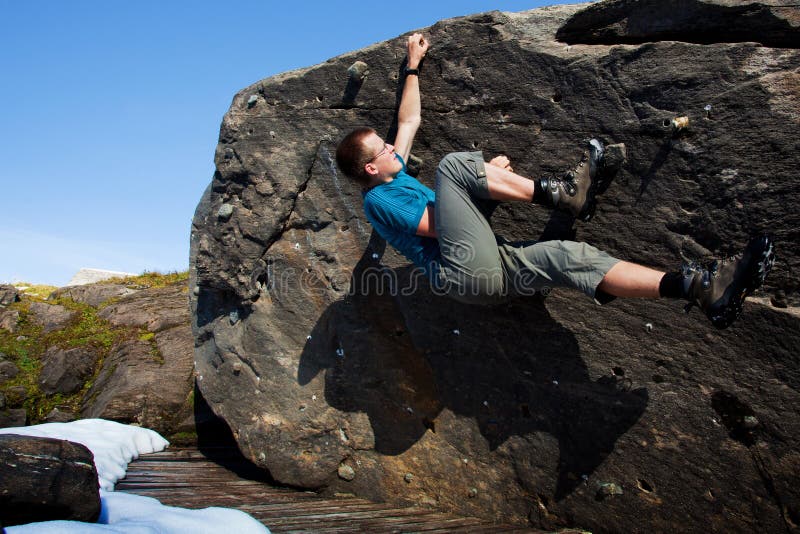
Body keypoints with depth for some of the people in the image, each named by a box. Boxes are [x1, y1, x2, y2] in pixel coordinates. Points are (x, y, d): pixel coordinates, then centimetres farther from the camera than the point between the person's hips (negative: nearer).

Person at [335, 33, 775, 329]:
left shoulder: (394, 177, 24)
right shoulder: (378, 198, -4)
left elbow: (409, 120, 31)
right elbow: (436, 226, -14)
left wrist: (413, 66, 35)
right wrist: (486, 174, -3)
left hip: (487, 270, 9)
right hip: (465, 273, -9)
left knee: (569, 255, -9)